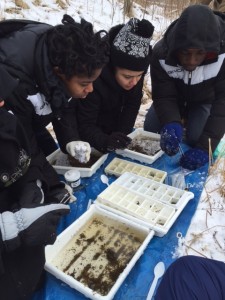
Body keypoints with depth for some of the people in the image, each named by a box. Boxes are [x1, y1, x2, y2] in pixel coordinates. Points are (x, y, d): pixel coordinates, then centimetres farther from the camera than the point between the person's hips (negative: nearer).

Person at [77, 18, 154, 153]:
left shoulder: (135, 71, -22)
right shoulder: (95, 79, -36)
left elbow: (132, 104, -14)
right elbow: (85, 125, -33)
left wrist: (122, 134, -25)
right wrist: (105, 142, -51)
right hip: (95, 132, -4)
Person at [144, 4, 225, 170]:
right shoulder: (161, 53, -33)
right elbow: (164, 97, -30)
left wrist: (205, 146, -48)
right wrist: (171, 125, -53)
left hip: (204, 100, -1)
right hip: (174, 97, 2)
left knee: (196, 139, -21)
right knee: (150, 130, -10)